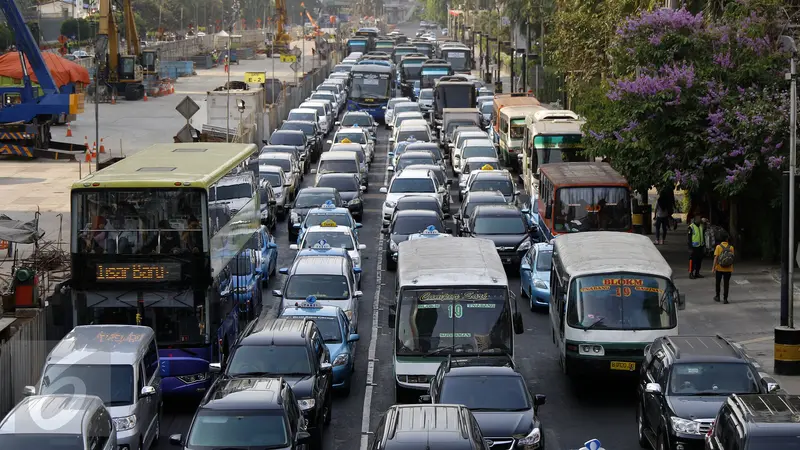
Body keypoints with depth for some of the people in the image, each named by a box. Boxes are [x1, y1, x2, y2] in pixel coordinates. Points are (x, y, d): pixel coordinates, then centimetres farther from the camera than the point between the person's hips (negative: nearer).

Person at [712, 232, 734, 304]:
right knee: (726, 284, 6)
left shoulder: (718, 247, -8)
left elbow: (716, 258, -12)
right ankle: (725, 299, 4)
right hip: (728, 269, 1)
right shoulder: (731, 247, -4)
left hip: (719, 268, -1)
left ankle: (717, 296, 26)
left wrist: (713, 267, -8)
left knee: (717, 283, 18)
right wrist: (732, 269, 10)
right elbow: (732, 259, -2)